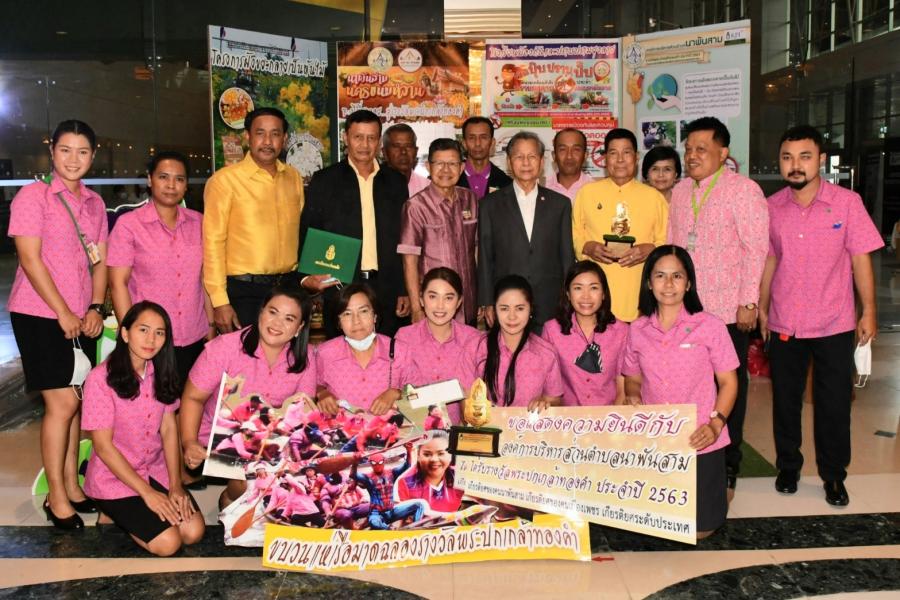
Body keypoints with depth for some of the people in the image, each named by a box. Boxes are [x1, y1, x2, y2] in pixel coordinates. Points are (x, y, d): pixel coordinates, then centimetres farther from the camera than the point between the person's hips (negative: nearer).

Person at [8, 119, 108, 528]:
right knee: (62, 403, -6)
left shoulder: (94, 203, 11)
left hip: (80, 318, 6)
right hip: (40, 315, -6)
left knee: (73, 402, 10)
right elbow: (30, 259, -13)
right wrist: (63, 313, -14)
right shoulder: (34, 195, -7)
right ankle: (56, 497, 8)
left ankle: (71, 485, 22)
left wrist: (95, 308, -3)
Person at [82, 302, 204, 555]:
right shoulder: (101, 379, -19)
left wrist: (175, 485, -11)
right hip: (114, 476, -5)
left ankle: (128, 513, 13)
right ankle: (113, 512, 9)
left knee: (194, 531, -12)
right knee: (167, 542, -18)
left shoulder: (161, 373, -1)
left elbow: (169, 429, -1)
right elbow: (103, 446, -18)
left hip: (155, 470, 5)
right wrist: (147, 492, -18)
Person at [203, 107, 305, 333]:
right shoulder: (225, 179, -7)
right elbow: (213, 242, -9)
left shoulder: (293, 177, 9)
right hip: (244, 292, -5)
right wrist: (220, 302, -13)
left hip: (289, 287, 5)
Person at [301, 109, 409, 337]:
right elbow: (307, 237, 3)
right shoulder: (324, 180, 4)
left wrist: (405, 291, 6)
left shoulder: (396, 181, 10)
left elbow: (405, 240, 11)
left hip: (386, 291, 2)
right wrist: (307, 278, -13)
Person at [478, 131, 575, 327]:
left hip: (549, 307, 1)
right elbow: (485, 258, 5)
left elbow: (567, 257, 9)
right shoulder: (491, 204, 6)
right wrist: (487, 304, -1)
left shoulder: (560, 203, 9)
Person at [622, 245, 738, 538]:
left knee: (699, 528, 1)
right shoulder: (637, 330, 1)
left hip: (700, 443, -3)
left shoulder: (710, 327, -9)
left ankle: (719, 485, 33)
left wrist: (715, 424, -17)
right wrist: (632, 397, -10)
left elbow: (728, 382, -3)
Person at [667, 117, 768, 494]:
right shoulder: (679, 192, 11)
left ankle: (727, 465, 21)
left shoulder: (743, 190, -6)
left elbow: (756, 249, -10)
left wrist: (748, 303, -13)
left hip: (728, 310, -5)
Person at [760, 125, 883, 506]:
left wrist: (869, 311, -6)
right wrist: (762, 308, 8)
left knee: (834, 404, 6)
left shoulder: (847, 202, -7)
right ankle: (788, 467, 31)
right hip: (784, 324, 2)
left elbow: (860, 259, -4)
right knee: (785, 400, 13)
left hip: (834, 324, -2)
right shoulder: (771, 207, -1)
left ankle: (833, 476, 24)